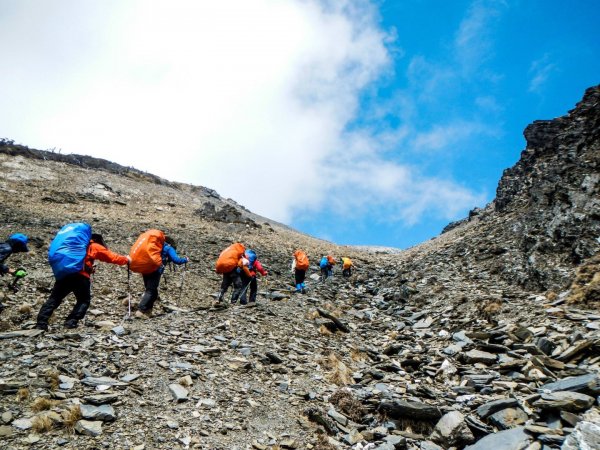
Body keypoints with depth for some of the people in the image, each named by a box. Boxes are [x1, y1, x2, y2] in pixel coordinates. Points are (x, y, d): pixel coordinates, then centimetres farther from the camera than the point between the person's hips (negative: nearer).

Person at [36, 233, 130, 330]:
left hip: (63, 273, 4)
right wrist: (126, 259, 31)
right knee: (84, 300, 14)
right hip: (81, 276, -4)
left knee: (54, 299, 13)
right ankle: (71, 322, 1)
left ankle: (41, 323, 4)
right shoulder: (95, 247, 15)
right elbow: (112, 257, 18)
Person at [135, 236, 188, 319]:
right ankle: (141, 311, -12)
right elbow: (177, 260, -1)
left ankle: (147, 311, 13)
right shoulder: (169, 248, 8)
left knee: (149, 290, 17)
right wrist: (185, 260, 12)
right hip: (155, 271, -7)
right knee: (151, 292, -5)